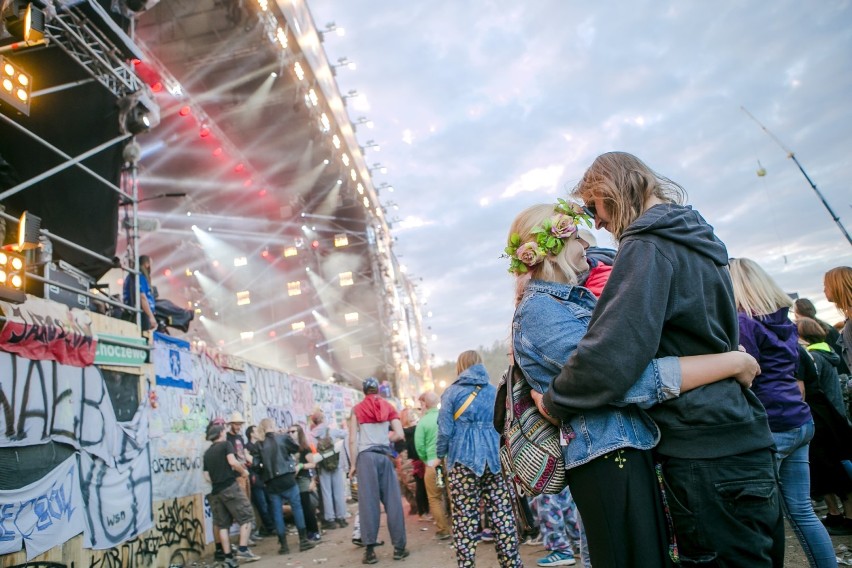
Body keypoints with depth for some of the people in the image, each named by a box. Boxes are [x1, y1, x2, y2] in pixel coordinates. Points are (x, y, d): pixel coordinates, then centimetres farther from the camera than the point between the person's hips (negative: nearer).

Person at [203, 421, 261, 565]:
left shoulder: (207, 453, 16)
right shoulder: (225, 444, -1)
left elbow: (207, 476, 14)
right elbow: (232, 462, -16)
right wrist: (243, 471, -1)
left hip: (215, 491, 6)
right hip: (229, 487, -6)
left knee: (223, 524, 9)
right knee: (246, 516, 1)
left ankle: (228, 557, 8)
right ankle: (243, 550, -7)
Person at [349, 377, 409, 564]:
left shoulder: (357, 409, 6)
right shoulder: (388, 407, 10)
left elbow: (353, 440, -1)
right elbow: (399, 434, 1)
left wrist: (353, 464, 3)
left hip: (366, 457, -1)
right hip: (384, 456, 1)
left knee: (368, 502, 0)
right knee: (392, 500, 5)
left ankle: (370, 550, 1)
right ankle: (399, 547, 9)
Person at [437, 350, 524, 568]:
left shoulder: (452, 392, 1)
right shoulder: (495, 391, 12)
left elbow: (445, 430, -3)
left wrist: (439, 455, 11)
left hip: (463, 460, -3)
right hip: (494, 458, 3)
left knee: (465, 518, 0)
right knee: (501, 514, 6)